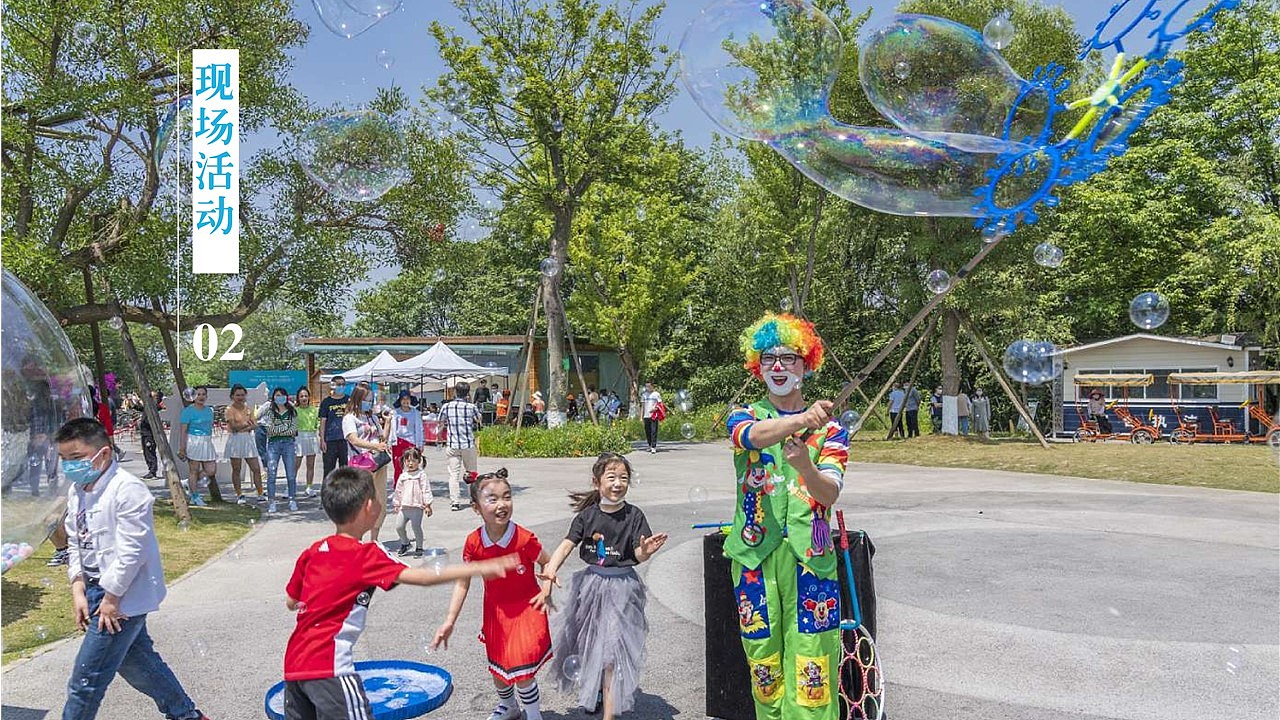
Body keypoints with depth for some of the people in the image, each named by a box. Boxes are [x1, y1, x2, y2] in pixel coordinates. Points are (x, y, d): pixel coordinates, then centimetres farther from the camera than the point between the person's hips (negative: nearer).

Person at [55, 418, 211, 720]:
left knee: (86, 678, -3)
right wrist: (78, 590, 1)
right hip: (97, 591, 9)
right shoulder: (76, 491, 7)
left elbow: (132, 551, -21)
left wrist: (111, 598, -17)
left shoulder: (128, 489, -20)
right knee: (136, 661, 20)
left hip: (121, 596, -9)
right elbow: (77, 545, 11)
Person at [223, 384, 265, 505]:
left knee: (256, 468, 1)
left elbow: (255, 425, 2)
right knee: (236, 469, 4)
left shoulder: (248, 408, 11)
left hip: (248, 440, 4)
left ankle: (260, 494, 6)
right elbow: (234, 426, -13)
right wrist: (247, 424, -3)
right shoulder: (230, 409, -2)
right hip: (235, 440, -4)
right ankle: (239, 495, 14)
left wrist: (242, 427, -14)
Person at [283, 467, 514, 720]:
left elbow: (291, 602, 18)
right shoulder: (364, 556, -13)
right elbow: (422, 577, -19)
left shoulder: (312, 552, 7)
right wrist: (480, 568, -17)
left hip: (294, 663, 8)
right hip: (328, 666, -8)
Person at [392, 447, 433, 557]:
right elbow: (398, 491, 18)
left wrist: (427, 505, -8)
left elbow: (426, 490, -5)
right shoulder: (403, 476, 10)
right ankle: (405, 543, 28)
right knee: (398, 526, 5)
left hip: (417, 507, -5)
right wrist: (396, 504, 16)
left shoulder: (421, 474, -3)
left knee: (416, 527, -2)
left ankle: (419, 548, 14)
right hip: (404, 507, 5)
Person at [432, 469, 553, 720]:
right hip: (495, 611, 4)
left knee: (522, 670, -3)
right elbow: (463, 583, -9)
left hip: (526, 609, -4)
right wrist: (449, 622, -10)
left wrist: (545, 591, -16)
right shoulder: (473, 542, -17)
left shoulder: (524, 539, -26)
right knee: (497, 668, 20)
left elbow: (547, 563, -5)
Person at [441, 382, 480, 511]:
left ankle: (455, 501, -5)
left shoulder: (446, 406, -2)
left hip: (452, 445, 0)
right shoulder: (471, 406, -4)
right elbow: (479, 420, 12)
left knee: (454, 473, 2)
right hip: (468, 444, 0)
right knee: (472, 472, 14)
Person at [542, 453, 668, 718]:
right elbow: (567, 544, -7)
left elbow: (638, 555, -12)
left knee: (611, 648, -5)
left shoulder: (633, 515, -10)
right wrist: (552, 567, -24)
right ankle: (593, 692, 46)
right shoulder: (587, 514, -3)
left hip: (621, 586, -3)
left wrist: (646, 551, -35)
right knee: (588, 642, 18)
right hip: (591, 584, 4)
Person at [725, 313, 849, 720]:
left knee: (812, 664, -5)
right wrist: (802, 420, -42)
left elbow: (830, 493, -9)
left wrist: (804, 465, -32)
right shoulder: (744, 417, 5)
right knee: (763, 657, 6)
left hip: (809, 555, 0)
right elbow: (753, 435, -22)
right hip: (755, 555, 0)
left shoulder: (828, 427, 7)